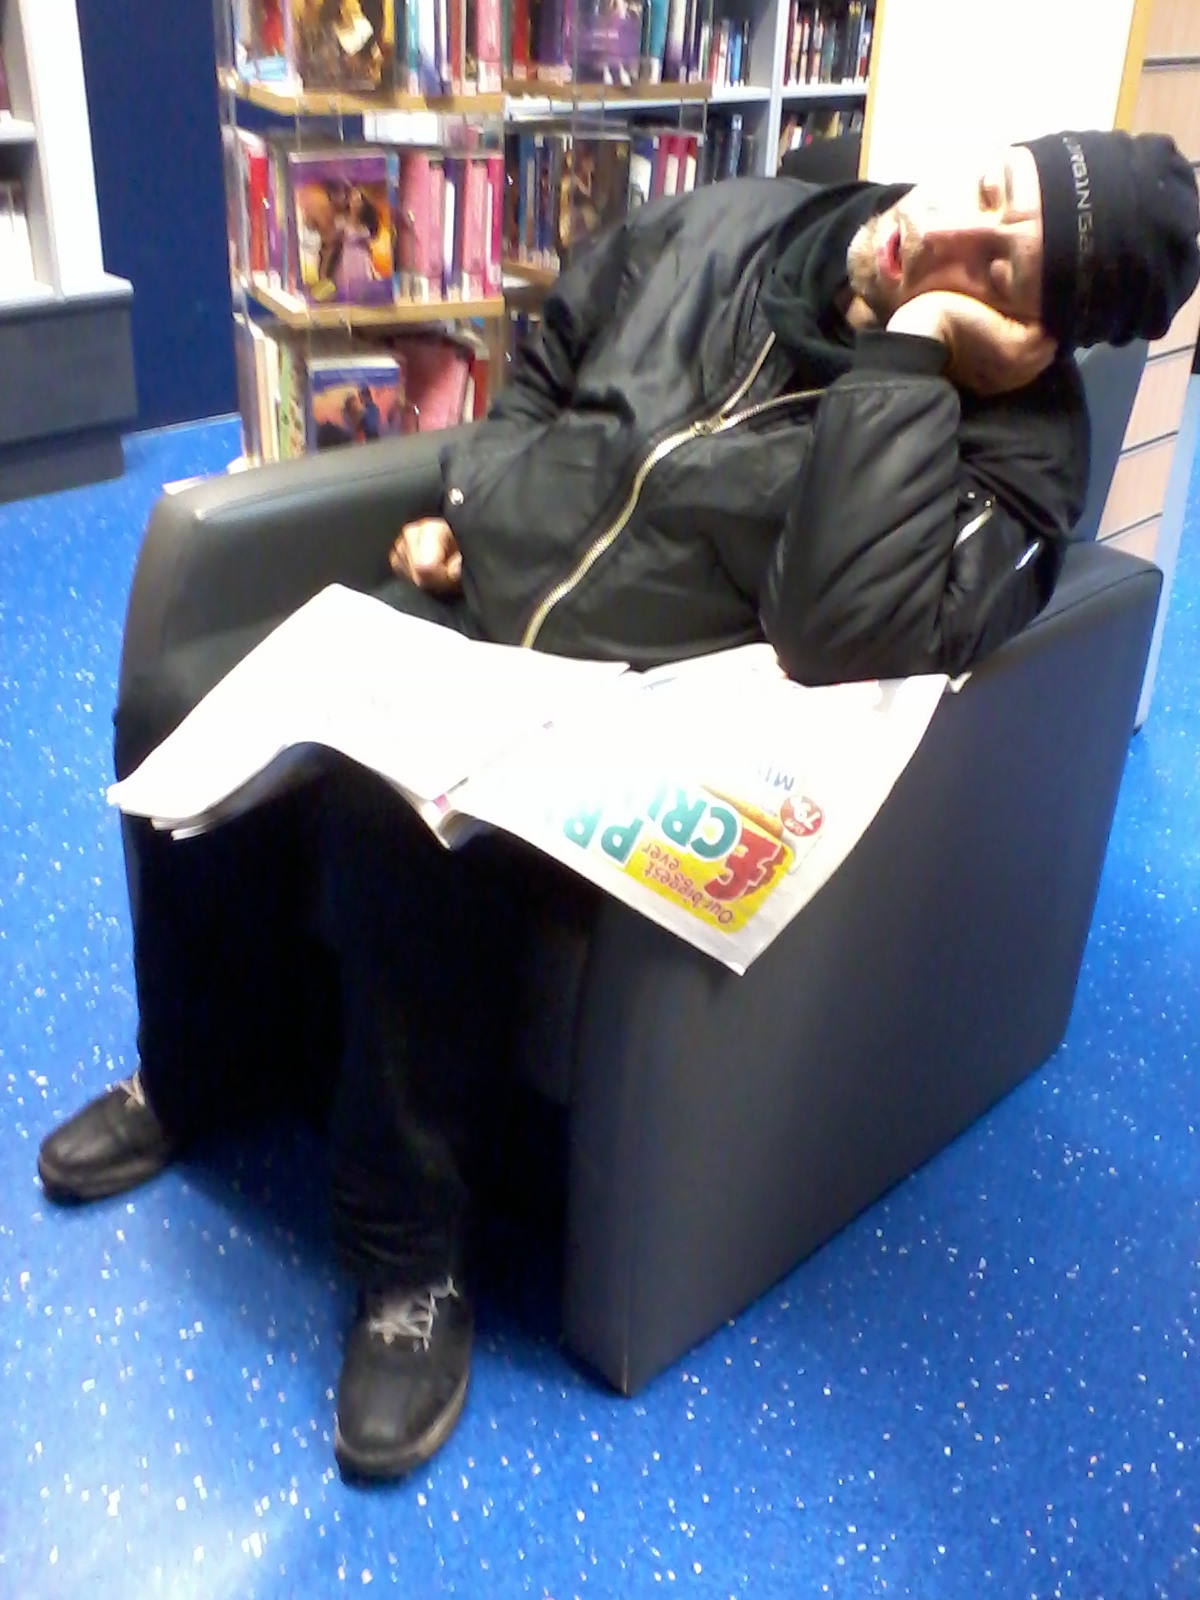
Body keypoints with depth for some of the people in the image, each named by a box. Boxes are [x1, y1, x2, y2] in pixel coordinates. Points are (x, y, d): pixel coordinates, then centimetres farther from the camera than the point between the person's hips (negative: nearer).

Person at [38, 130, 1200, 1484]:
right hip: (451, 615, 7)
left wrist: (909, 351, -25)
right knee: (176, 720, -8)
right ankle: (203, 1070, 17)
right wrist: (460, 502, 7)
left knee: (407, 829, -34)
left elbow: (855, 638, -30)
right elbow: (547, 364, 21)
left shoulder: (1006, 436, -11)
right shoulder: (723, 227, 5)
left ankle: (412, 1253, -10)